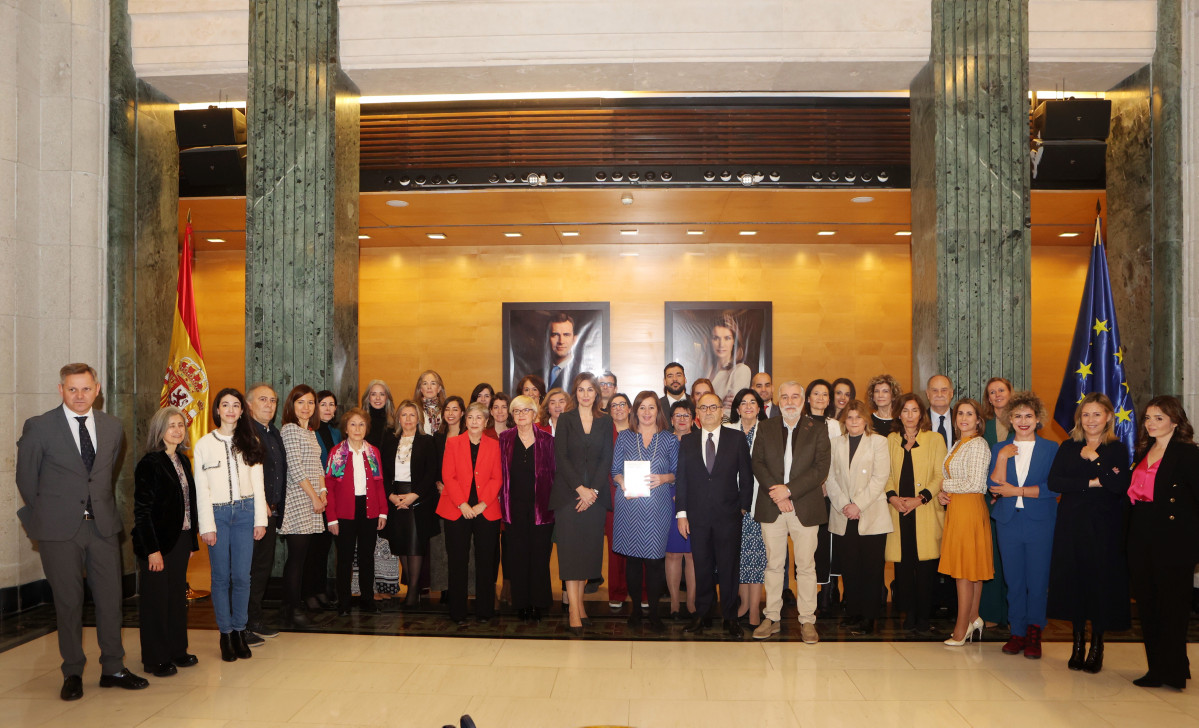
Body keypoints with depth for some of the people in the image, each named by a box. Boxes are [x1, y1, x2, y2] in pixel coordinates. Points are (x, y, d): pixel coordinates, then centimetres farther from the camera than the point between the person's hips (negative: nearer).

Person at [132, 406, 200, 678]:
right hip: (158, 541, -7)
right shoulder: (150, 463, -12)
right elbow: (142, 510, -14)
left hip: (181, 539, 7)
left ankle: (176, 650, 24)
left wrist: (192, 541, 10)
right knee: (156, 598, 2)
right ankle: (155, 658, 12)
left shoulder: (183, 461, 10)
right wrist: (152, 549, -17)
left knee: (177, 595, 14)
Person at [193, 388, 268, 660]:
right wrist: (206, 525, -5)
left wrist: (260, 519, 3)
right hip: (217, 513, -1)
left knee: (242, 575, 1)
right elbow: (201, 488, 0)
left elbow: (258, 483, 9)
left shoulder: (250, 442, 9)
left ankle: (239, 631, 12)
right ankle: (225, 633, 11)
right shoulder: (204, 444, 3)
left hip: (245, 511, 2)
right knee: (221, 576, 1)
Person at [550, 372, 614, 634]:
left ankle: (579, 600, 17)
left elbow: (607, 459, 4)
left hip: (595, 493, 2)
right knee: (570, 548, -6)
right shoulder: (565, 419, 3)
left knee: (589, 546, 4)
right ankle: (574, 610, -6)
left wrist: (593, 489, -8)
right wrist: (580, 488, -12)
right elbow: (561, 457, -4)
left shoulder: (605, 422, 9)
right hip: (568, 492, -2)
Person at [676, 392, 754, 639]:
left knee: (729, 567, 3)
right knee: (702, 567, 7)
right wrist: (681, 512, 0)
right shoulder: (687, 442, 8)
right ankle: (701, 615, 19)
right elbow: (681, 479, 5)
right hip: (697, 516, 1)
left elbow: (746, 477, 6)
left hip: (728, 516, -1)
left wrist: (743, 506, 0)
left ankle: (730, 617, 15)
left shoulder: (737, 440, 4)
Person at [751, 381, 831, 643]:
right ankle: (771, 618, 16)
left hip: (805, 508, -1)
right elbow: (758, 464, 3)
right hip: (771, 507, 2)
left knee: (806, 566, 2)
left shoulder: (818, 430, 3)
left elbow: (821, 468, -6)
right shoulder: (766, 428, 9)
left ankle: (807, 621, 11)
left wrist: (789, 490, -14)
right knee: (773, 565, 7)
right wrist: (775, 492, -11)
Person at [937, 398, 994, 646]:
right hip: (956, 508, 9)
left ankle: (961, 631, 2)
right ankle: (973, 618, 22)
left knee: (964, 570, -4)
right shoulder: (958, 444, 15)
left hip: (969, 509, -9)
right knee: (972, 570, 14)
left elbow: (975, 484, -19)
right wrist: (942, 494, 4)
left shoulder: (978, 444, -13)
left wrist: (945, 484, -7)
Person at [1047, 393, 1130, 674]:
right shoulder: (1068, 448, 7)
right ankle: (1078, 643, 17)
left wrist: (1094, 459, -14)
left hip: (1104, 526, -2)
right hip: (1072, 524, 2)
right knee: (1073, 579, 4)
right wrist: (1091, 483, -14)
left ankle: (1097, 645, 15)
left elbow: (1120, 486, -14)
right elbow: (1053, 482, -6)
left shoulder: (1117, 449, 2)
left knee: (1101, 581, 0)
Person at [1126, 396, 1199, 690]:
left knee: (1172, 606, 0)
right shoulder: (1143, 453, 14)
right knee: (1147, 606, 10)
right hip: (1142, 541, 7)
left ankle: (1173, 671, 10)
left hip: (1173, 541, -7)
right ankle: (1156, 669, 20)